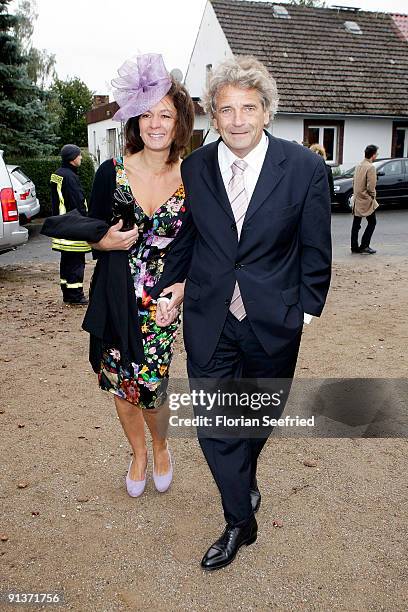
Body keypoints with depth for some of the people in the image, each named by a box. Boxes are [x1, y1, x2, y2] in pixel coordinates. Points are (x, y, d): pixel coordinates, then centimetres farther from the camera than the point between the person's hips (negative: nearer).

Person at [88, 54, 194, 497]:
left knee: (150, 385, -4)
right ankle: (138, 453, 41)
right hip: (117, 295, 2)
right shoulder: (112, 172, -5)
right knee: (121, 382, 12)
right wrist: (107, 242, -17)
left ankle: (161, 448, 32)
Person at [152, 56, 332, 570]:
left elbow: (316, 251, -3)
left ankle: (246, 472, 54)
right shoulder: (193, 168, -3)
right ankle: (240, 521, 26)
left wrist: (307, 311, -2)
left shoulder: (306, 168, -10)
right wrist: (169, 285, 1)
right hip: (208, 319, 1)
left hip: (273, 321, -1)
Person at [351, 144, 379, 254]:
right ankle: (364, 246, 1)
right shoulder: (370, 167, -16)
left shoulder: (359, 165, 9)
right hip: (366, 200, -8)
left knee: (356, 224, 10)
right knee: (372, 222, 4)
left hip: (357, 199, 8)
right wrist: (373, 196, -4)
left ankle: (354, 247, 14)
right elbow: (371, 186, -19)